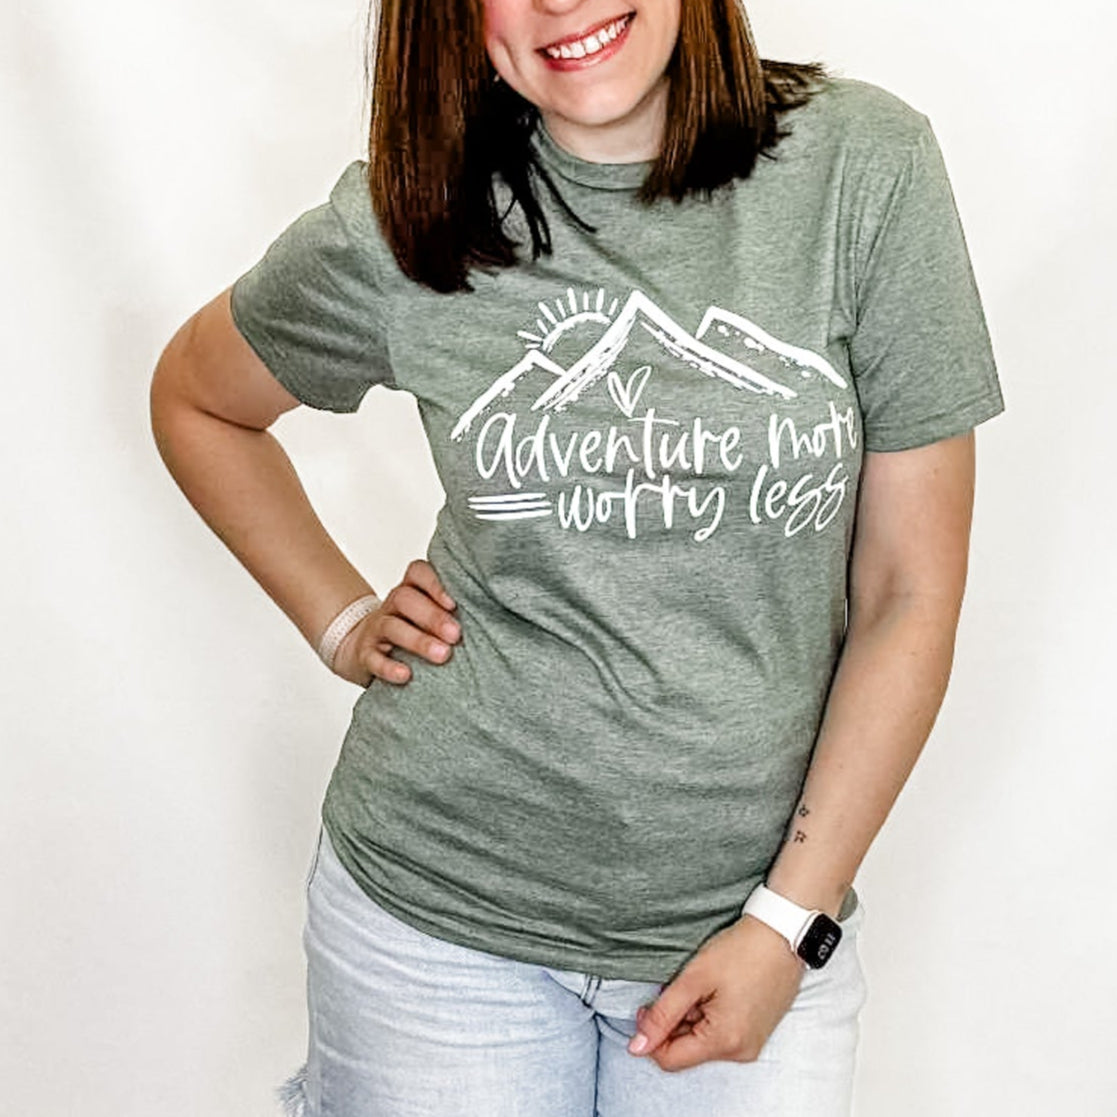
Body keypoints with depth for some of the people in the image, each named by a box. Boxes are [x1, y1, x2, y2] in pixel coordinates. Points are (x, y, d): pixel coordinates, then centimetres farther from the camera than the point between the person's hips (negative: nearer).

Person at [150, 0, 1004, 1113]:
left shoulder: (865, 167, -8)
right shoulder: (402, 227, -6)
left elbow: (910, 592, -5)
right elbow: (194, 401, 14)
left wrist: (792, 919, -7)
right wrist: (342, 623, 4)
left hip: (759, 913, 0)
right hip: (439, 902, 0)